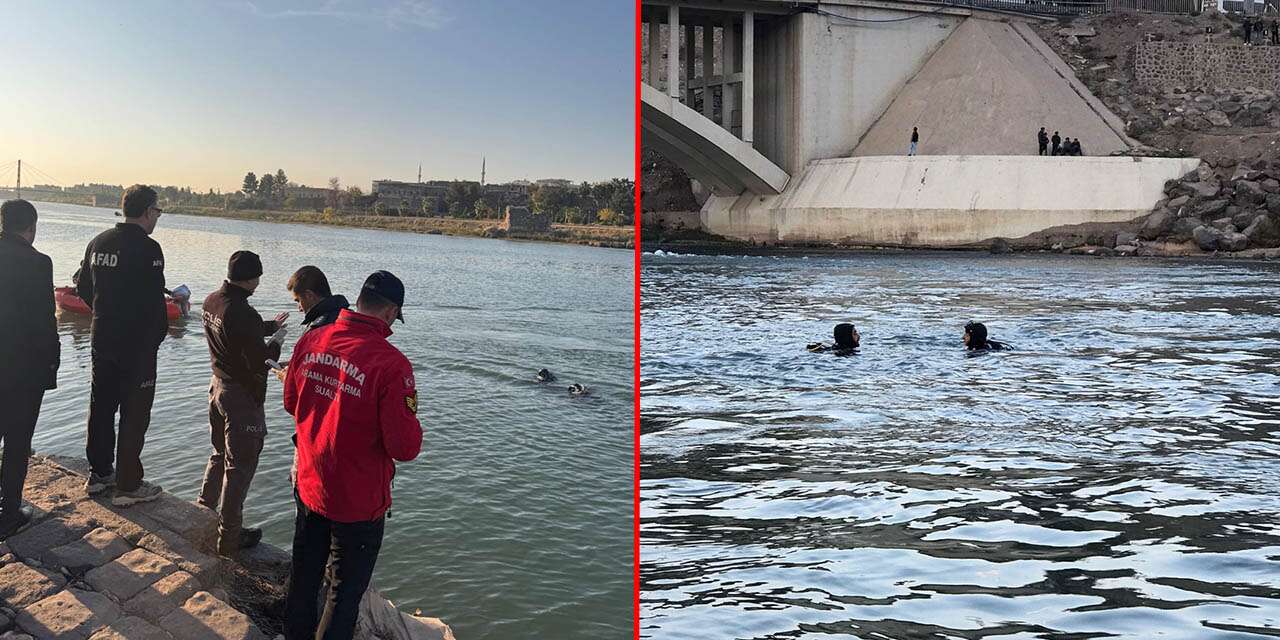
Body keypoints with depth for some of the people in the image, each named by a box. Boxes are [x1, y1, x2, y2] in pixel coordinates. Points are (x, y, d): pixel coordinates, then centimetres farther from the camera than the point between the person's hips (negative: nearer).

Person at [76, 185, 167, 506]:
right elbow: (154, 301, -20)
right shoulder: (147, 248, -17)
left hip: (101, 340, 7)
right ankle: (128, 486, 7)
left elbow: (83, 288, 13)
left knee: (101, 407, 17)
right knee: (135, 414, 2)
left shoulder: (98, 242, 6)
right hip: (138, 344, -7)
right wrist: (159, 333, -4)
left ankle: (98, 474, 30)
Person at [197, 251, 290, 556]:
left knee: (220, 454, 27)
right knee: (239, 466, 4)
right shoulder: (244, 315, -28)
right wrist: (277, 341, -7)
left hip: (218, 385, 8)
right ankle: (229, 538, 14)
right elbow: (259, 364, -24)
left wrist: (269, 327, 17)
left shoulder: (212, 301, -1)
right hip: (243, 396, -8)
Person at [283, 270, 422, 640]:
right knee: (345, 592, 13)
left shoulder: (310, 341, -7)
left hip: (309, 488, 6)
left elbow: (291, 403, 10)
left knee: (304, 577, 25)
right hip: (358, 503, -6)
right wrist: (410, 416, -5)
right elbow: (405, 448, -23)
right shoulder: (391, 364, -27)